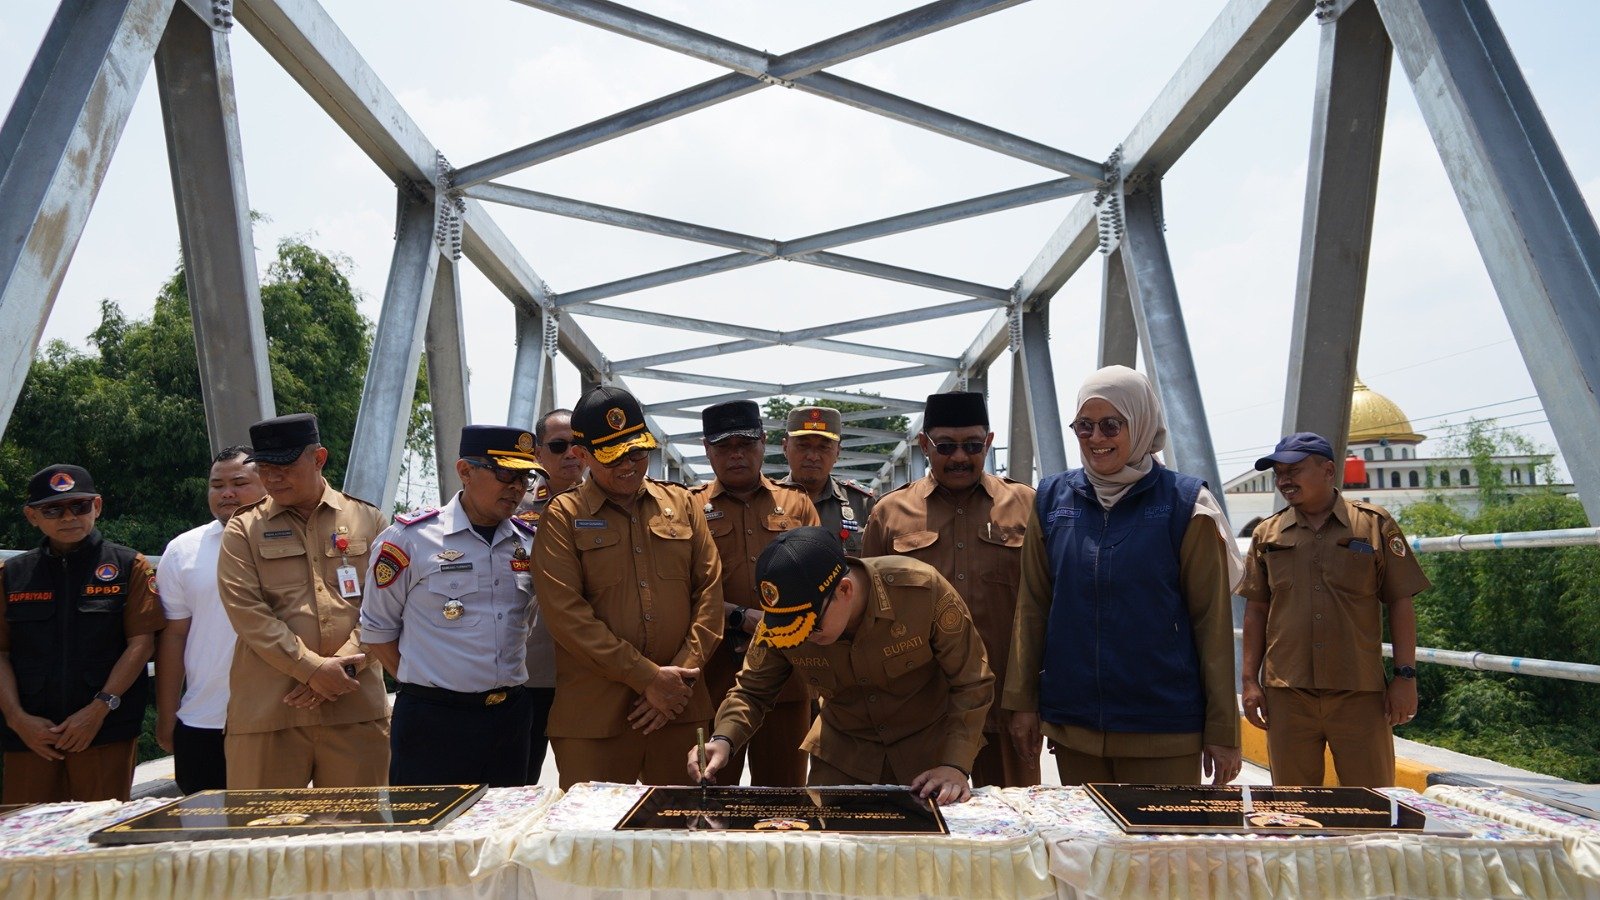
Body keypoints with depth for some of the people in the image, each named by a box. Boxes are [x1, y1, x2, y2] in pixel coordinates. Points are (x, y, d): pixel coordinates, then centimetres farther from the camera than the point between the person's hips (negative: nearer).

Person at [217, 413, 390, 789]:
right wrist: (313, 668, -13)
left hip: (358, 706, 1)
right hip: (267, 712, -1)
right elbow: (248, 613, -5)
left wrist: (341, 666, -9)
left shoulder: (368, 519, 9)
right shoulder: (243, 530, 7)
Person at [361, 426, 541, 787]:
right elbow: (377, 628, 1)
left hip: (510, 716, 5)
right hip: (433, 720, -4)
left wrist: (503, 687, 10)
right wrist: (422, 687, 0)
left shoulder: (528, 541, 5)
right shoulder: (409, 537, -8)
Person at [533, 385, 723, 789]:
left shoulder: (682, 504, 10)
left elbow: (709, 590, 6)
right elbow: (566, 614, -10)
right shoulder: (562, 516, -1)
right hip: (593, 717, -3)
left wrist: (682, 673, -5)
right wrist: (647, 677, -12)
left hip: (680, 708, 3)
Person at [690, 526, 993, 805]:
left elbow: (971, 685, -19)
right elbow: (751, 690, -6)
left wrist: (956, 765, -27)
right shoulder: (779, 619, -21)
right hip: (842, 756, 2)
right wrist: (723, 740, -24)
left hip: (930, 752, -2)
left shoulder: (923, 590, -30)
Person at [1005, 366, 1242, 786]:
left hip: (1162, 732, -2)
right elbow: (1032, 605, 6)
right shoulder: (1053, 498, 3)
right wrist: (1023, 701, 4)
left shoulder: (1184, 504, -5)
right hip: (1071, 724, 3)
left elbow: (1213, 620, -4)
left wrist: (1223, 731, -4)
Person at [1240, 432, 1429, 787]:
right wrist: (1250, 679, 6)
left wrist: (1405, 676, -1)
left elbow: (1400, 603, 4)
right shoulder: (1268, 534, 8)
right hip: (1287, 694, 2)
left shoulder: (1375, 524, 3)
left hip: (1360, 692, -1)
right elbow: (1256, 610, 10)